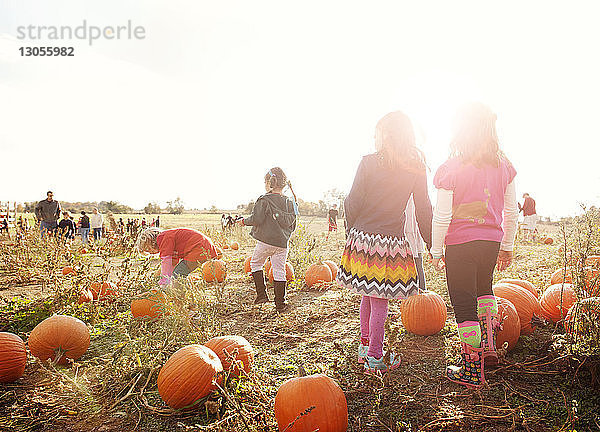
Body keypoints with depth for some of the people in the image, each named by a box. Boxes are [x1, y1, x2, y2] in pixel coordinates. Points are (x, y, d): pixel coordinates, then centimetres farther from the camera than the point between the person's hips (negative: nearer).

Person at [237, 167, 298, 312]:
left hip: (265, 240, -4)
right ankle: (280, 303, 11)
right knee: (279, 271, 8)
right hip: (282, 242, 4)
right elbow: (292, 224, 11)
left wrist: (244, 221, 4)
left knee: (255, 263, 18)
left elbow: (256, 219, -15)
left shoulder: (264, 200, -9)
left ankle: (262, 294, 11)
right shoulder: (289, 202, 8)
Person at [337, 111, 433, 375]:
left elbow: (353, 203, -5)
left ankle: (365, 347, 30)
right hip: (392, 240, 0)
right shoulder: (417, 168, 2)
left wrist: (353, 228, 12)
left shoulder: (369, 162, -5)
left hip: (363, 237, 0)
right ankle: (374, 357, 17)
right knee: (379, 301, 7)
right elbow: (424, 210, 4)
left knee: (369, 294, 17)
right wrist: (431, 244, 12)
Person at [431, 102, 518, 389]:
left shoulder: (450, 170, -13)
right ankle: (489, 345, 32)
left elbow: (442, 217, -12)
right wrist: (507, 246, 19)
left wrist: (436, 251, -1)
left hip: (460, 244, -5)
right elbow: (511, 212, 7)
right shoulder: (504, 167, 2)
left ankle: (473, 370, 15)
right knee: (483, 287, 30)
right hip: (492, 241, 5)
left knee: (463, 305, 5)